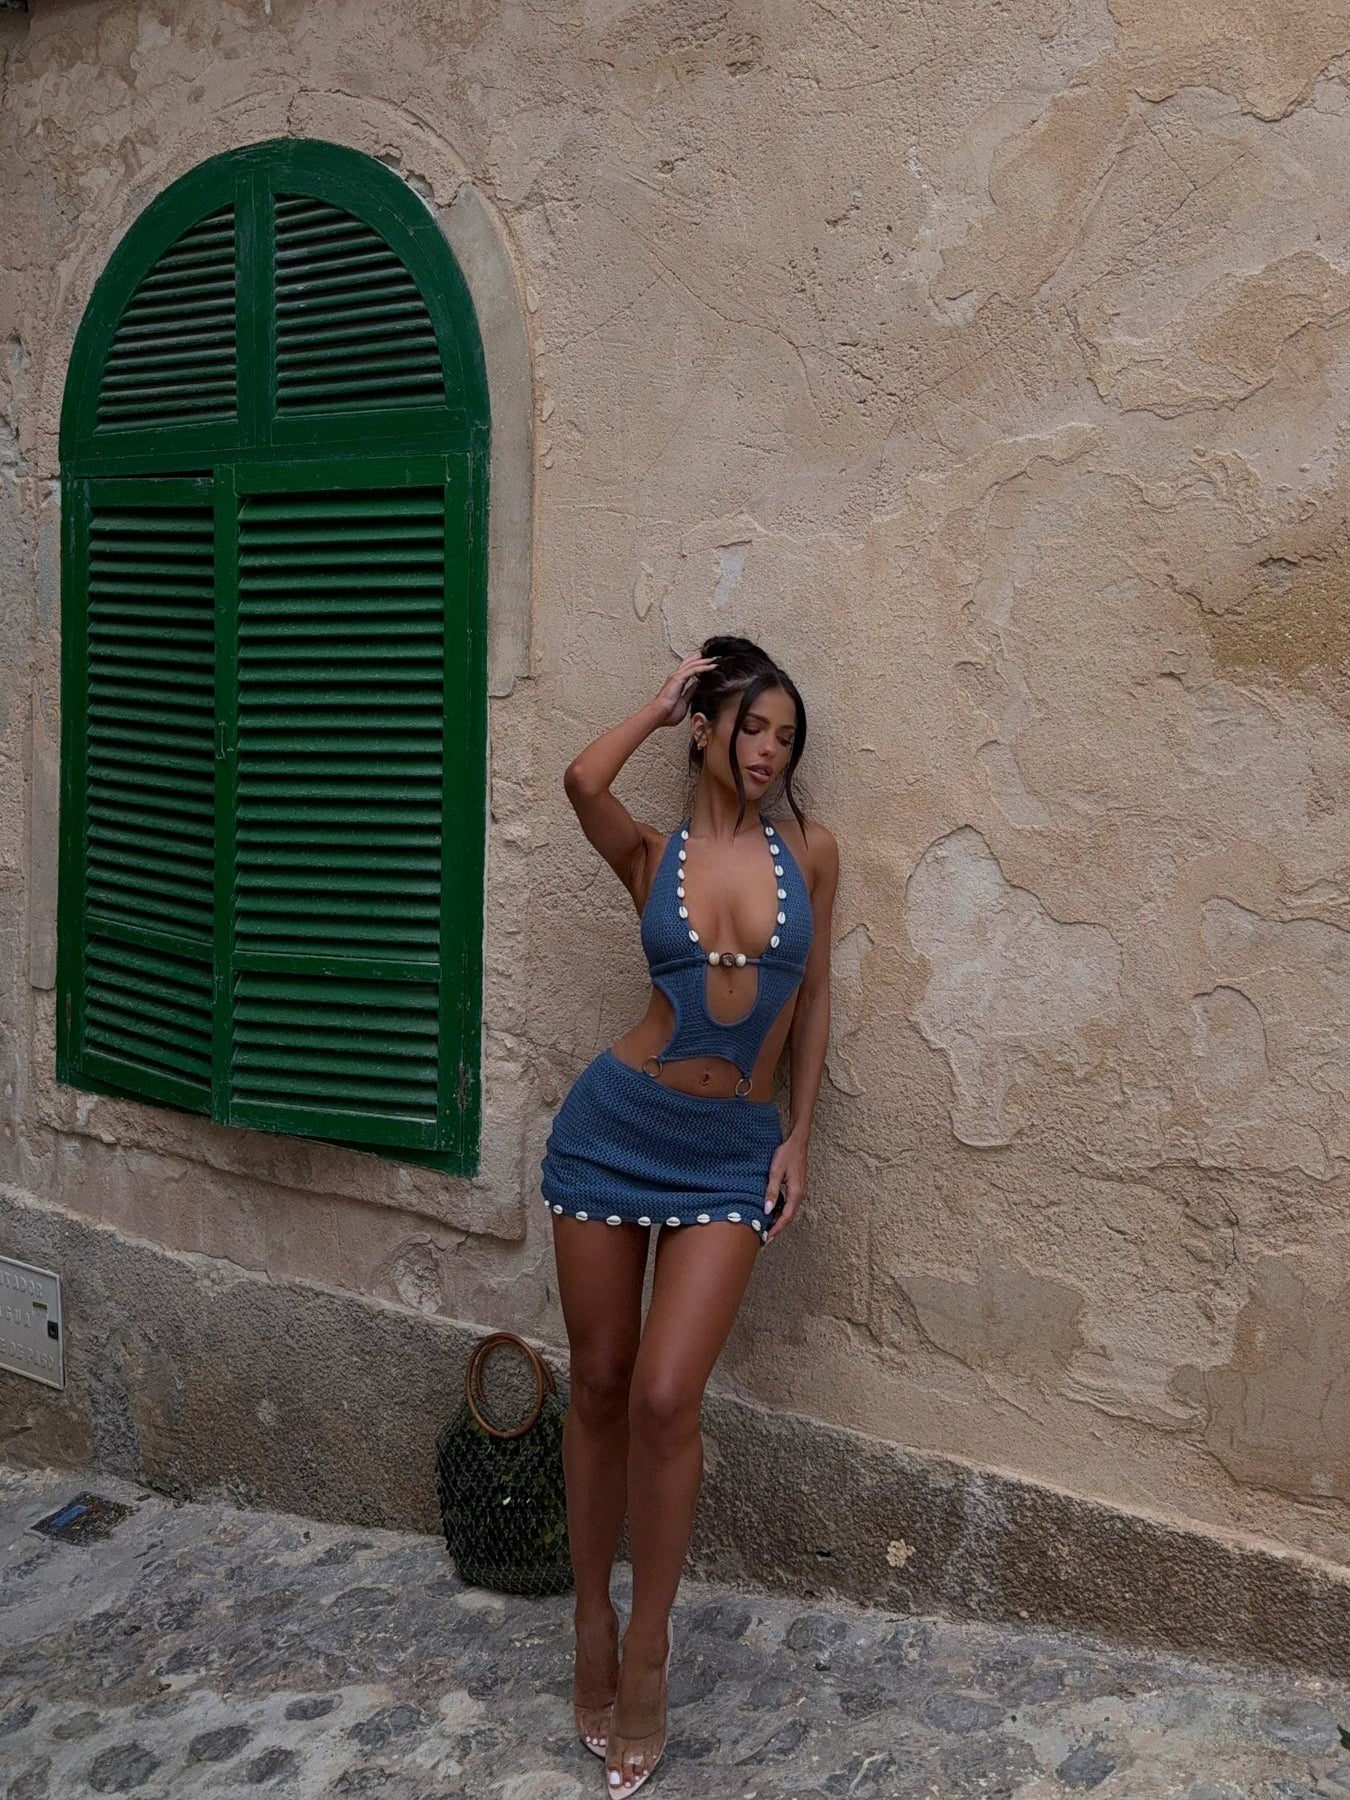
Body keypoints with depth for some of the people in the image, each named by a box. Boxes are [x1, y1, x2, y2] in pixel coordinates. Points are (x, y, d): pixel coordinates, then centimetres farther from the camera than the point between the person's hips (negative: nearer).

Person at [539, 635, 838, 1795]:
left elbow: (812, 998, 10)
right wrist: (664, 700, -2)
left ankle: (647, 1646, 12)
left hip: (734, 1153, 0)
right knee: (598, 1389, 8)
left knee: (665, 1398, -9)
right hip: (618, 1128, 0)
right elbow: (583, 780, -18)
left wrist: (798, 1139, 4)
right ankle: (593, 1622, 28)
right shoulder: (651, 855, 2)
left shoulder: (811, 852, 5)